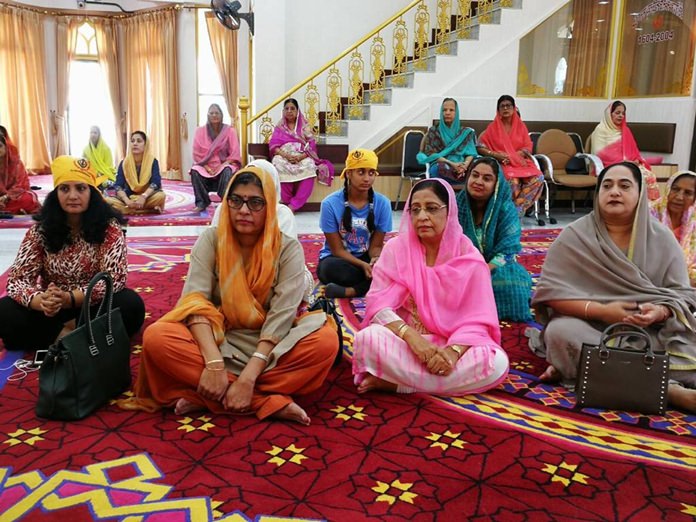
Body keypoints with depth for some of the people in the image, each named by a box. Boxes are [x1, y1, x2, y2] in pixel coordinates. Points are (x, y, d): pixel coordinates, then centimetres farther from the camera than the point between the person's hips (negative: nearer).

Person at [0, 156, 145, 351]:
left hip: (94, 307, -1)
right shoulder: (40, 229, -4)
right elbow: (17, 279, -9)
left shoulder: (109, 227, -11)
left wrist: (70, 298, -34)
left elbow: (114, 278, -18)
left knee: (131, 305, -31)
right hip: (52, 311, 2)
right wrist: (41, 301, -32)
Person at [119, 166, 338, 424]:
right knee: (156, 337, -28)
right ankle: (271, 402, -29)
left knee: (326, 340, -28)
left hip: (269, 344, -1)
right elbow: (195, 299, -17)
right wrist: (214, 363, -32)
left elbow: (282, 315, -18)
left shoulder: (288, 248, -8)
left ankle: (206, 397, -27)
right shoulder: (211, 239, -4)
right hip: (217, 339, 1)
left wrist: (248, 376, -29)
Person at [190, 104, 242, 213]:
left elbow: (234, 154, -6)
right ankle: (202, 202, -21)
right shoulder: (200, 131, 2)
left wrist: (221, 166, -20)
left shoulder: (230, 130, -1)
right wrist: (207, 168, -16)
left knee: (227, 171, -36)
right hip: (205, 166, 1)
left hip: (224, 165, -1)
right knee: (195, 171, -31)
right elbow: (197, 154, -1)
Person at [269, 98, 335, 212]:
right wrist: (286, 156, -17)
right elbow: (273, 146, 3)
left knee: (309, 167, -37)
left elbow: (311, 147, 2)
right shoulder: (279, 127, 16)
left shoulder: (304, 127, 12)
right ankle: (287, 202, -24)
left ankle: (293, 204, -34)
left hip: (303, 157, 0)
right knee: (279, 166, -37)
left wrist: (300, 157, -18)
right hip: (283, 156, 1)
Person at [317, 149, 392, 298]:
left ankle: (350, 291, -26)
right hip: (339, 259, -2)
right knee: (331, 267, -38)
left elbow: (376, 246, -5)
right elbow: (337, 249, -13)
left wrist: (376, 260, -30)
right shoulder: (330, 203, -16)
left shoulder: (382, 203, -10)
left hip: (366, 259, 3)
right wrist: (363, 265, -29)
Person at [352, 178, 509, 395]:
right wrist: (411, 336, -29)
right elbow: (379, 304, -11)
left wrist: (454, 351, -28)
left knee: (496, 363, -29)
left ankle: (398, 382, -22)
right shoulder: (396, 248, -4)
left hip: (453, 346, 2)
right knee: (367, 339, -31)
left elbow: (476, 319, -9)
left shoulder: (469, 258, -4)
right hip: (406, 342, -2)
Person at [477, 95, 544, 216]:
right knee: (513, 181, -37)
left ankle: (517, 209, -20)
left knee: (538, 178, -27)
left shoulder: (521, 126, 12)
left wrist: (511, 156, -10)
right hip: (502, 164, -3)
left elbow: (528, 148, 6)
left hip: (521, 162, 3)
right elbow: (480, 147, 1)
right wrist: (496, 155, -14)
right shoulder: (493, 127, 7)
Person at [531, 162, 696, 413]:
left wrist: (660, 312, -22)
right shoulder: (575, 236, -4)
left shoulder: (661, 238, 2)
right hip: (588, 326, -1)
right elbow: (551, 291, -11)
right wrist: (600, 310, -22)